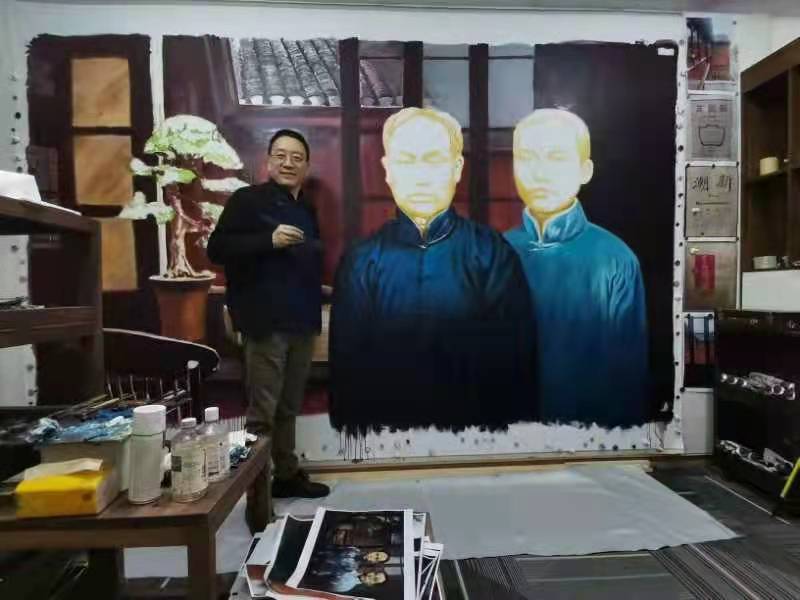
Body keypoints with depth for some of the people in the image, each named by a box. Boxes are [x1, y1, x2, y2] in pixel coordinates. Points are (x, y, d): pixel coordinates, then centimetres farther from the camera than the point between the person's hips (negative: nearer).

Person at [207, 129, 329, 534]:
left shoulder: (307, 209, 18)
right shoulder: (247, 200, -2)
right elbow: (217, 248, -11)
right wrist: (269, 240, -21)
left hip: (302, 323, 7)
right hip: (266, 324, -6)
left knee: (288, 408, 15)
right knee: (262, 414, -5)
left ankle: (287, 475, 29)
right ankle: (257, 502, 3)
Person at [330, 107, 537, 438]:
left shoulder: (493, 253, -12)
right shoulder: (361, 261, -7)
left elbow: (515, 362, -8)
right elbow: (347, 365, -3)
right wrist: (351, 427, -3)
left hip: (474, 421, -1)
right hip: (387, 421, 1)